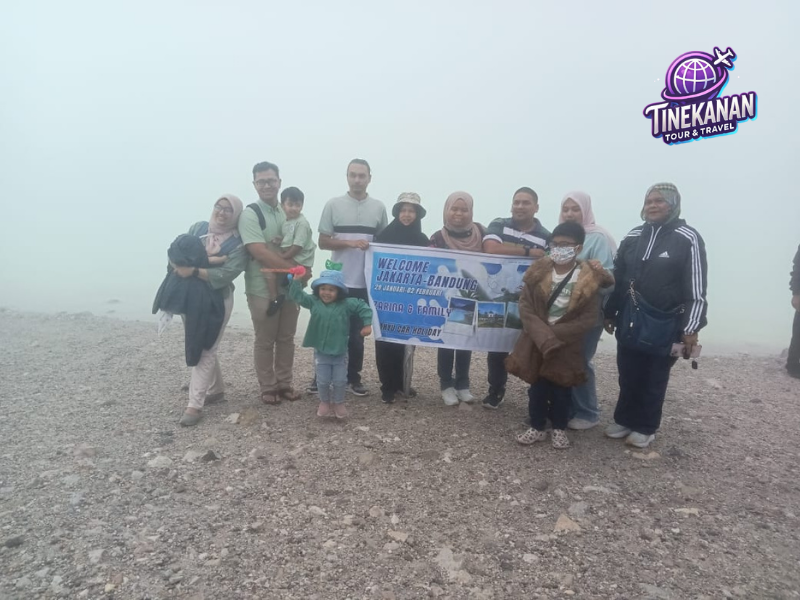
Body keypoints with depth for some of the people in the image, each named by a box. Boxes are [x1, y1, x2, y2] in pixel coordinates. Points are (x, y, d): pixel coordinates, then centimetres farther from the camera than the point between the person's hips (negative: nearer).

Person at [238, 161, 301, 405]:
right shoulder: (250, 214, -10)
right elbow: (260, 253, -20)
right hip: (263, 288, -5)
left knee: (286, 338, 12)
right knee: (265, 340, 6)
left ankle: (284, 384, 26)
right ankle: (268, 387, 20)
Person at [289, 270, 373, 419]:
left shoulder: (346, 304, -9)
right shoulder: (313, 302, -4)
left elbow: (363, 307, -6)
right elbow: (296, 296, -5)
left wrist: (367, 325, -12)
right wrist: (297, 280, -17)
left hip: (340, 352, -1)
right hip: (320, 351, 1)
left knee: (340, 380, 8)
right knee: (323, 380, 8)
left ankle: (339, 403, 31)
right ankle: (324, 402, 32)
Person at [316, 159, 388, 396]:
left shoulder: (379, 208, 6)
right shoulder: (333, 205, 1)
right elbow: (323, 242, -1)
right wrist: (349, 243, -16)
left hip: (365, 281, 1)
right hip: (337, 280, -1)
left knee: (357, 332, 10)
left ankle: (353, 377, 22)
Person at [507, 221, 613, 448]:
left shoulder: (588, 278, -10)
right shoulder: (539, 271, -4)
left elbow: (588, 318, -12)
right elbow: (525, 306, -8)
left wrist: (554, 334, -19)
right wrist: (543, 336, -20)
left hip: (567, 345, -2)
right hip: (536, 342, 2)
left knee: (561, 390, 11)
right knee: (536, 388, 11)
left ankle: (559, 429, 31)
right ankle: (537, 427, 28)